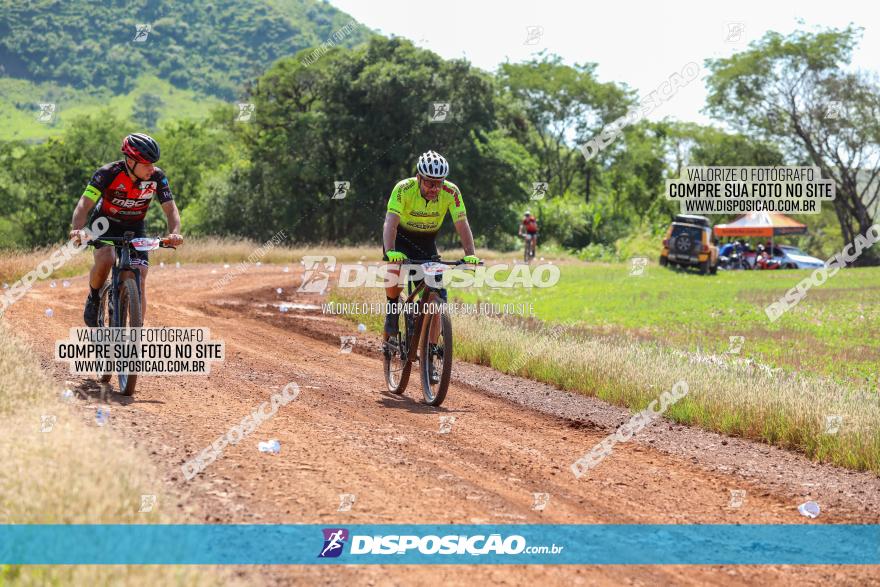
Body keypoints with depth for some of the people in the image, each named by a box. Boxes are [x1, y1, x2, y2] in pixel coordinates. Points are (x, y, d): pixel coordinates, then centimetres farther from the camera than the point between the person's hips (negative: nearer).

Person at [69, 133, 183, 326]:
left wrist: (174, 233, -41)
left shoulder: (157, 177, -20)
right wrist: (77, 229, -55)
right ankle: (94, 299, -2)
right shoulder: (108, 173, -29)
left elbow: (171, 209, -20)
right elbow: (85, 204, -35)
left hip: (134, 227, 2)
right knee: (105, 261, -32)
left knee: (139, 282, -10)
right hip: (105, 222, -2)